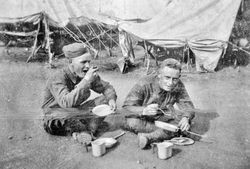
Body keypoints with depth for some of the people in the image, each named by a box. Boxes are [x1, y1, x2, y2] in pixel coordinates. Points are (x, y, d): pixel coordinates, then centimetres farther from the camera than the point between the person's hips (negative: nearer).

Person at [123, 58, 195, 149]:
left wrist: (186, 118, -37)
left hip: (164, 117, 3)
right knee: (132, 122, -36)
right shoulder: (144, 84, -25)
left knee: (185, 120, -24)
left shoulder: (178, 86, -13)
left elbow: (188, 107, -12)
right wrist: (144, 111, -46)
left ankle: (149, 137, -32)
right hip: (143, 118, -3)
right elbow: (126, 107, -25)